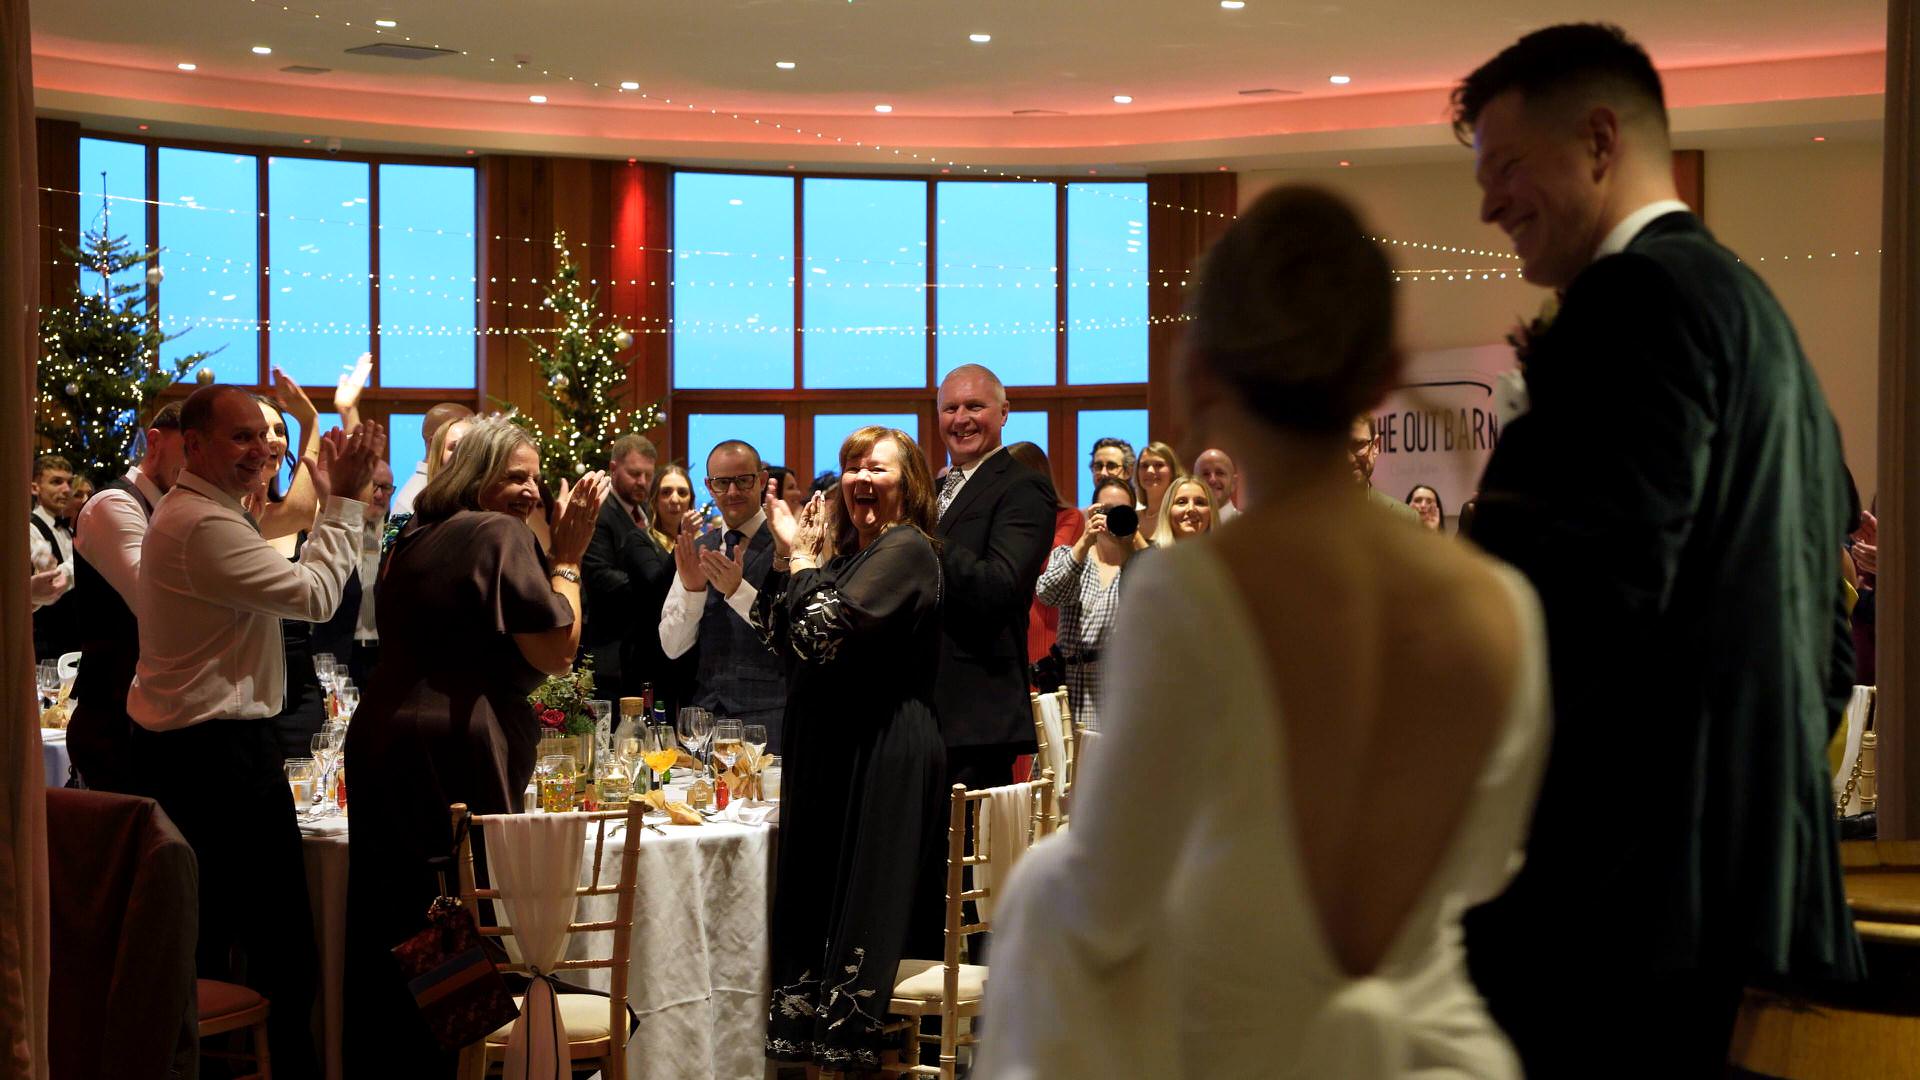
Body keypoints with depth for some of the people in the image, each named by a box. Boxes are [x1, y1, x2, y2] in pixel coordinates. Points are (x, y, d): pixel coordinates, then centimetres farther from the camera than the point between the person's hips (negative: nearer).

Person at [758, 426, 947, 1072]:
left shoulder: (905, 549, -12)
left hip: (886, 753, -9)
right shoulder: (844, 552, 15)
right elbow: (779, 634, 13)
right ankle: (814, 1031, 21)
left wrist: (804, 559, -7)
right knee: (819, 894, 13)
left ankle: (852, 1036, 5)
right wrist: (787, 558, 3)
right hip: (831, 751, 9)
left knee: (865, 904, -3)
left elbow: (828, 631, -21)